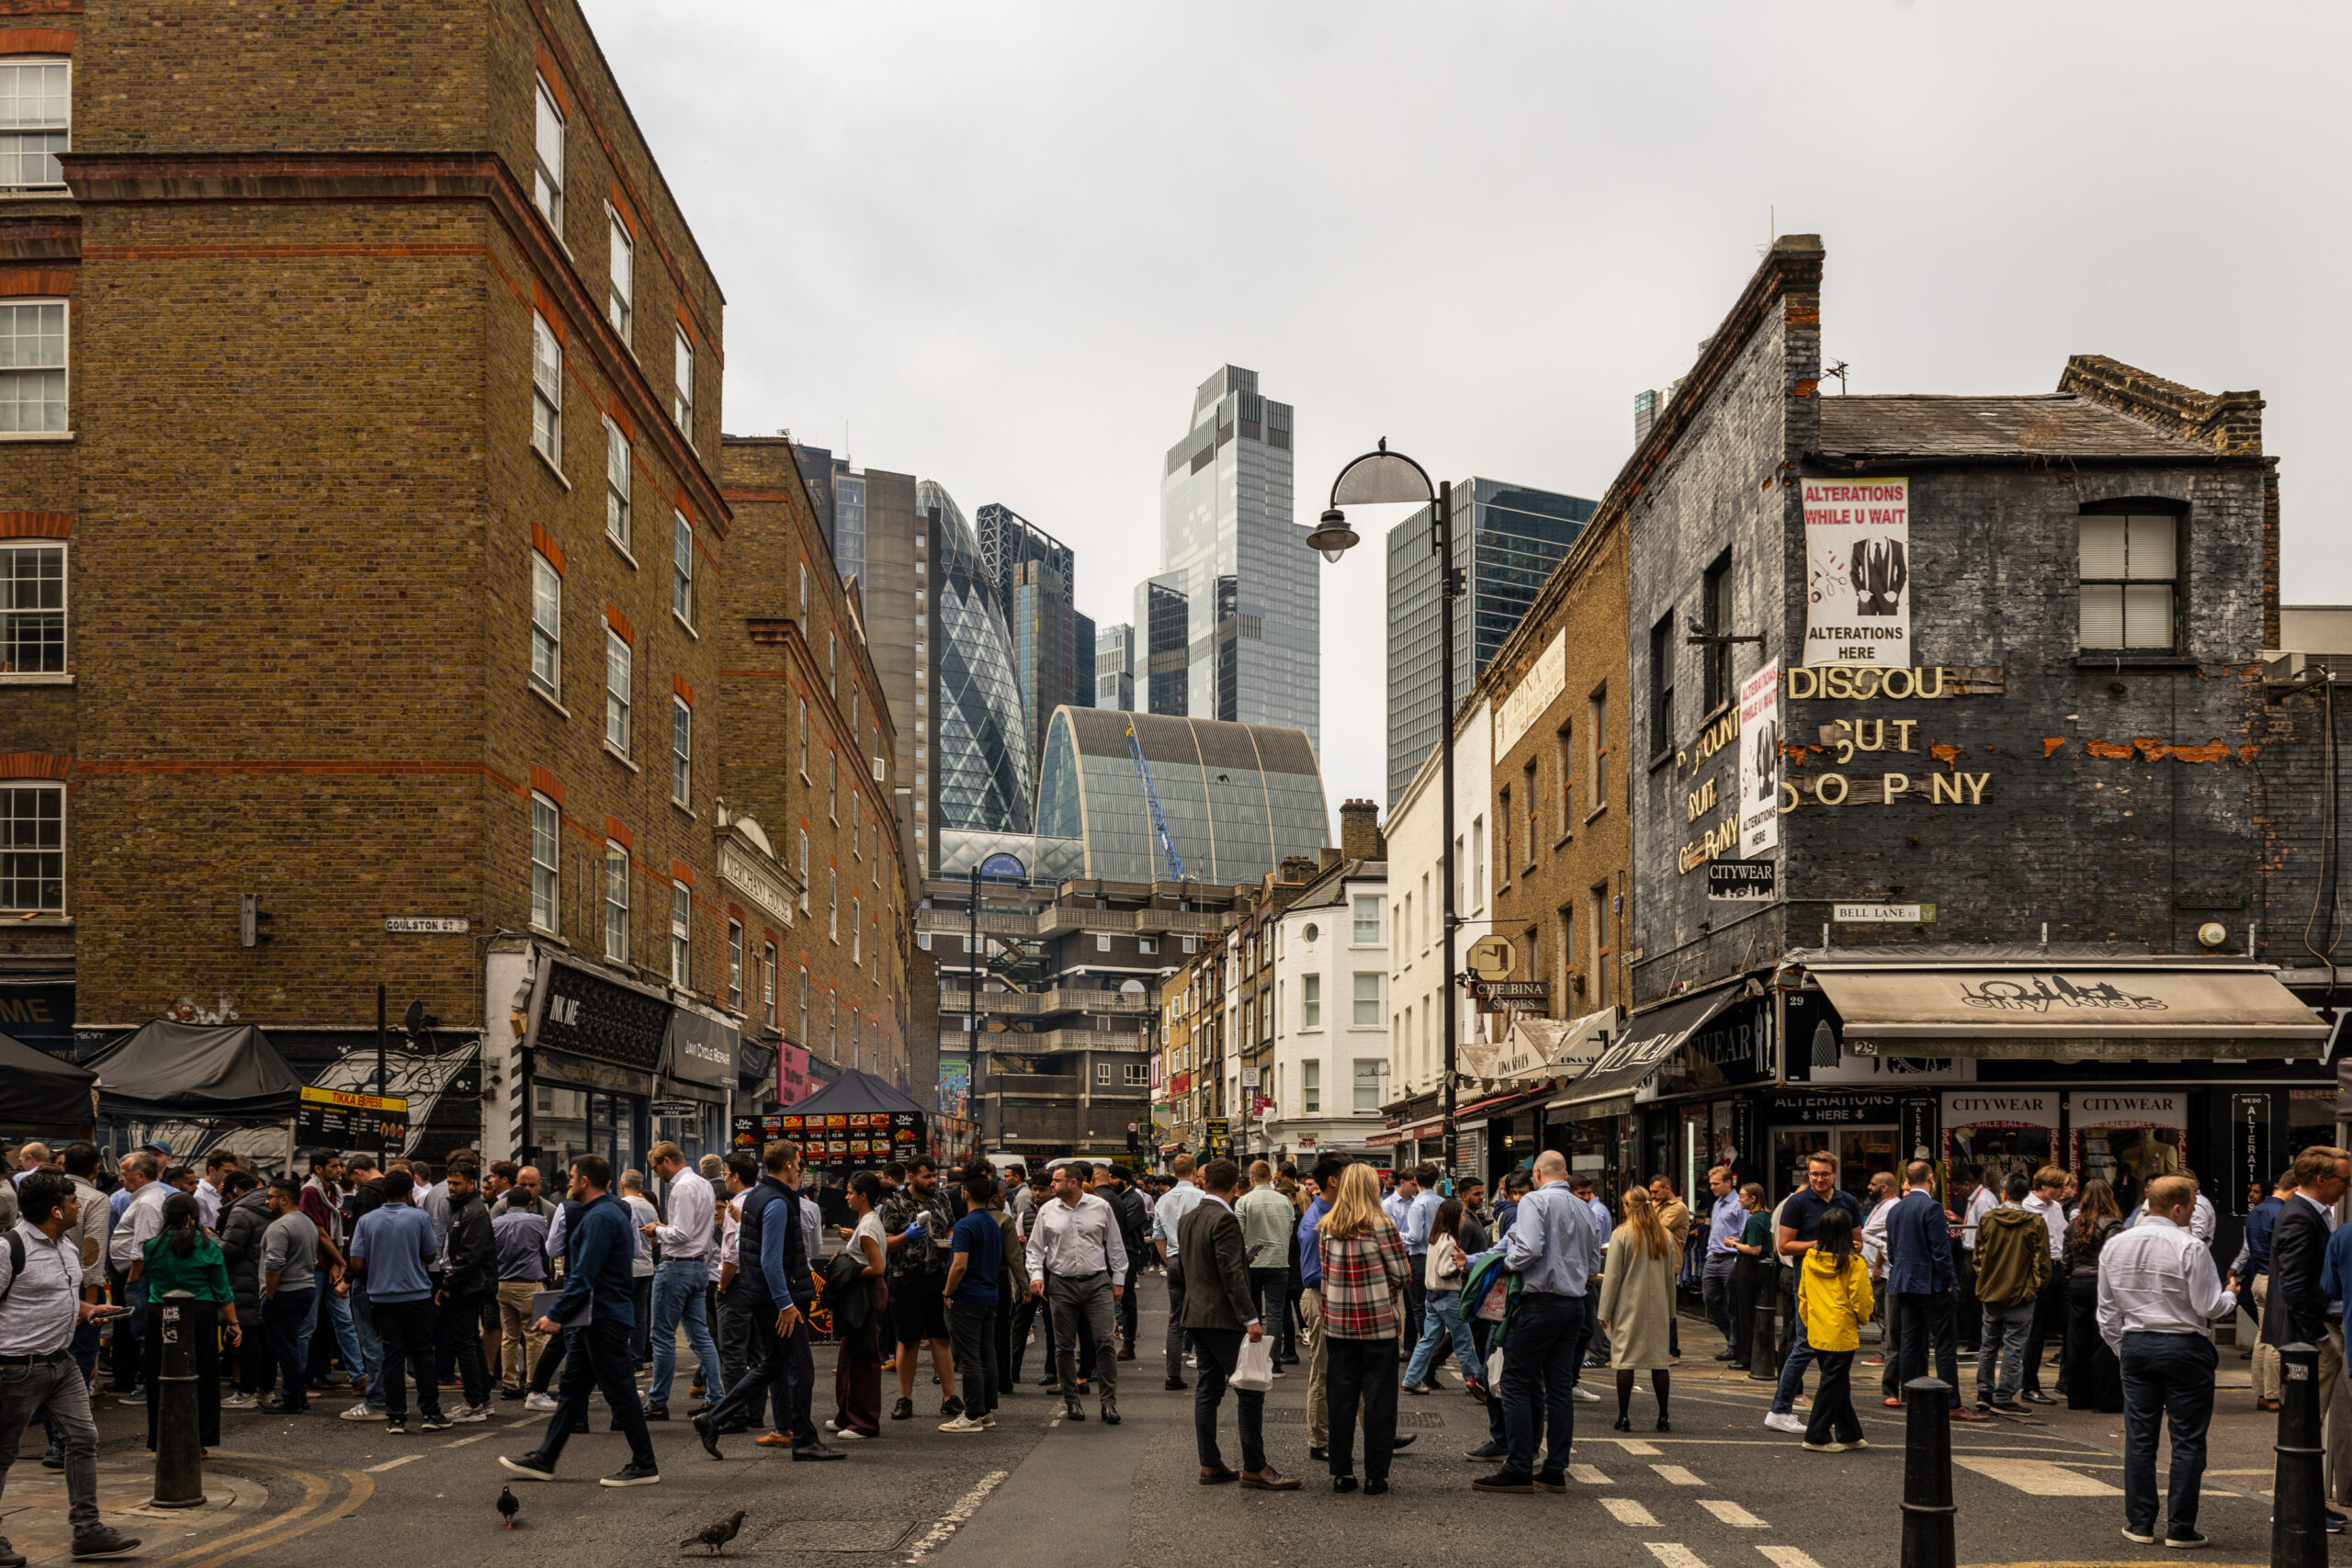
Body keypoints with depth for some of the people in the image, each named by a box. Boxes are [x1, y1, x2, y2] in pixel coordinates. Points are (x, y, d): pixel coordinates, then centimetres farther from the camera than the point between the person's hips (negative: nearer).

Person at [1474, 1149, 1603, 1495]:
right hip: (1574, 1304, 7)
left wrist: (1509, 1262, -3)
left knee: (1517, 1384, -2)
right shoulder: (1584, 1209, 13)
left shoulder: (1535, 1200, -8)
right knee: (1559, 1387, 9)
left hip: (1541, 1302, -7)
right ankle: (1556, 1470, 10)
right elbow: (1594, 1265, 17)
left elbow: (1530, 1248, -21)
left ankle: (1519, 1470, -6)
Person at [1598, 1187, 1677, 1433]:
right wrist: (1671, 1309, 20)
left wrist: (1605, 1311, -3)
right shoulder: (1666, 1235, 6)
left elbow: (1612, 1276, -7)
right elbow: (1671, 1276, 12)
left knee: (1625, 1360, 0)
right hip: (1658, 1307, 4)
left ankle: (1624, 1417, 0)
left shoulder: (1621, 1235, -8)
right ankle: (1663, 1418, 8)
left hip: (1628, 1307, -4)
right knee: (1660, 1360, 6)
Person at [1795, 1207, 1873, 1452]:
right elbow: (1861, 1301, -9)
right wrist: (1862, 1319, 11)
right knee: (1833, 1384, 1)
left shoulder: (1808, 1260, 2)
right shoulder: (1854, 1264, -13)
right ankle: (1817, 1437, 2)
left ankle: (1849, 1434, 24)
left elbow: (1802, 1296, 11)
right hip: (1842, 1333, -6)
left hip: (1817, 1333, 6)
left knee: (1839, 1385, 16)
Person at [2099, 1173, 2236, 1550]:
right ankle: (2180, 1527, 4)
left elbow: (2107, 1311, 11)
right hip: (2184, 1346, -5)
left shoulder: (2114, 1247, 5)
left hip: (2135, 1346, 5)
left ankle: (2139, 1523, 12)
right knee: (2187, 1440, 3)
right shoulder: (2190, 1248, -14)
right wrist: (2231, 1297, 9)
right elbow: (2208, 1307, -11)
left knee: (2139, 1437, 9)